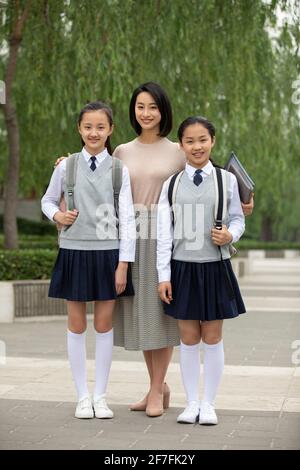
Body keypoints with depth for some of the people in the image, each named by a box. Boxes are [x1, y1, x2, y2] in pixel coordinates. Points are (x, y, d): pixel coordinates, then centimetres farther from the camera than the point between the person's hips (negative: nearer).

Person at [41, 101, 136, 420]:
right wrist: (57, 215, -8)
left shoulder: (119, 170, -2)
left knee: (104, 325, 5)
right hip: (74, 252, 1)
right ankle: (82, 396, 17)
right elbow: (47, 200, 15)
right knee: (76, 325, 6)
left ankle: (100, 395, 17)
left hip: (107, 253, -1)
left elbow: (127, 218, -3)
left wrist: (123, 264, -7)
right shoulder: (66, 166, 1)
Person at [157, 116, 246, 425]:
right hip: (182, 267, 1)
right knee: (188, 338, 7)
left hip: (215, 267, 0)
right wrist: (163, 276, -2)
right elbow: (163, 233, 1)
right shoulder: (171, 184, 2)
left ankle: (208, 403, 18)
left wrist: (230, 235, -15)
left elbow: (238, 218, 8)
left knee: (212, 338, 6)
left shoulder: (227, 180, 1)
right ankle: (191, 402, 19)